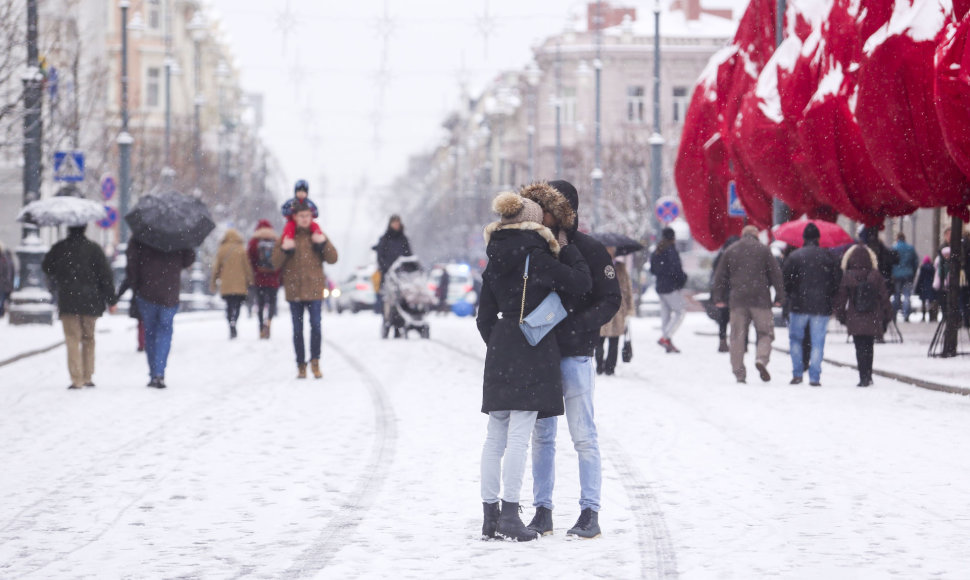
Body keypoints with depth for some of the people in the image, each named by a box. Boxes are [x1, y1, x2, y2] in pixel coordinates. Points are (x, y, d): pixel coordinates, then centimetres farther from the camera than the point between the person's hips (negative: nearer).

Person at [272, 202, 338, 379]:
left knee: (315, 325, -13)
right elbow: (276, 263, 4)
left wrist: (324, 243, -10)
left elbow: (333, 258, 5)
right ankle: (301, 365, 9)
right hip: (294, 289, 1)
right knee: (297, 329, 3)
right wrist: (284, 250, -14)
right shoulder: (287, 237, 7)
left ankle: (315, 361, -4)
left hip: (314, 289, -1)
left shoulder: (317, 236, 9)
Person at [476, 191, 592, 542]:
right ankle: (509, 515, -10)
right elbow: (580, 283, -9)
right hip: (533, 352, -7)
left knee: (495, 436, 9)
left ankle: (490, 515, 11)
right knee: (519, 436, -7)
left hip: (500, 353, 7)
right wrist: (566, 249, 5)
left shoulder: (494, 262, 11)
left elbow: (485, 317, 14)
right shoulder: (537, 257, -10)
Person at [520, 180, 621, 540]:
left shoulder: (589, 251, -4)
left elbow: (611, 301, -6)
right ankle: (542, 510, 13)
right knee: (541, 435, 7)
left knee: (583, 436, -3)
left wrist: (575, 324, -20)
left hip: (575, 355, -5)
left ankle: (590, 513, 0)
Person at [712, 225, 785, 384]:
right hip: (760, 299, -2)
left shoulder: (730, 251, 11)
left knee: (737, 336, 5)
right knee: (765, 333, 6)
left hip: (737, 299, 2)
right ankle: (761, 359, -21)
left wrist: (718, 298, 16)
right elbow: (776, 274, 1)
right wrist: (780, 297, 4)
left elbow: (720, 276, 12)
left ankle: (739, 373, 2)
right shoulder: (763, 250, 4)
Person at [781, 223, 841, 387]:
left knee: (795, 339, 14)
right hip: (822, 306, 1)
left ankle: (797, 373, 7)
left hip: (799, 305, -1)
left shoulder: (794, 256, -2)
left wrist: (790, 295, 13)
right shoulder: (828, 257, 1)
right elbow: (838, 280, 2)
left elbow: (784, 279, -4)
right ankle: (815, 377, 1)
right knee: (818, 342, 5)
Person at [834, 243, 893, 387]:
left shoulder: (847, 277, -6)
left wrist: (841, 316, 12)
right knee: (868, 347, 16)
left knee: (860, 349, 1)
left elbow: (841, 299, -1)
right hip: (873, 320, 2)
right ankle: (868, 376, 22)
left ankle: (864, 378, -7)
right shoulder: (876, 276, -3)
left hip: (855, 321, -2)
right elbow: (884, 297, 2)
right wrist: (887, 316, 12)